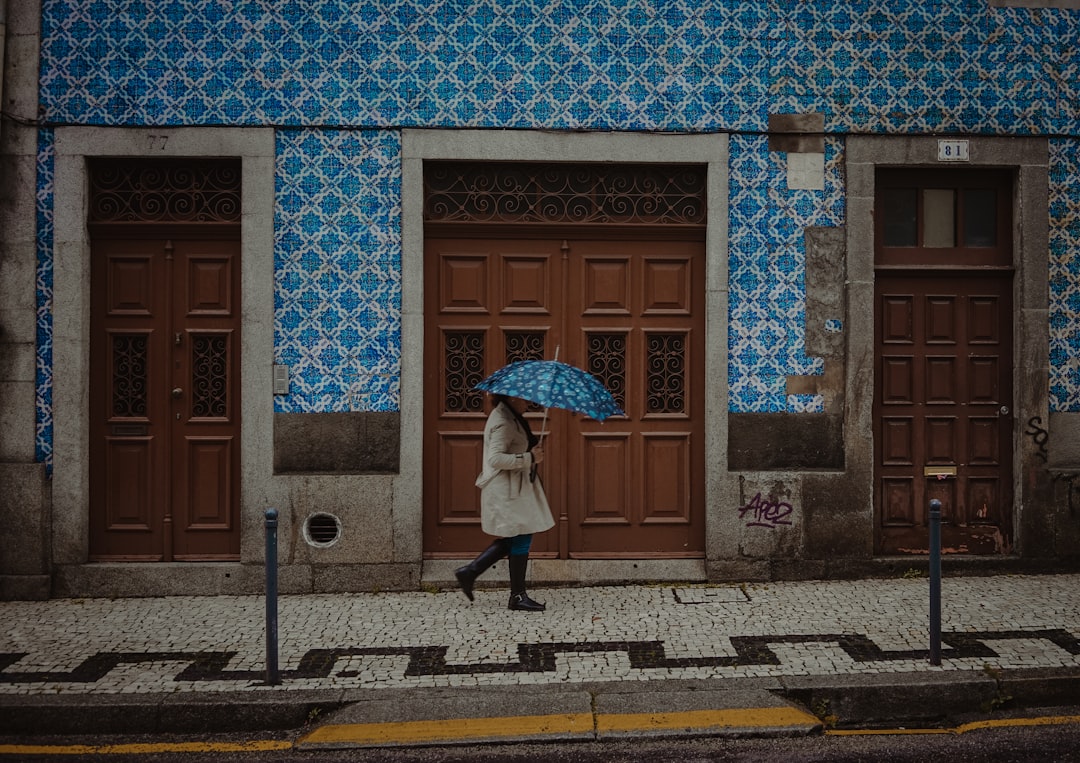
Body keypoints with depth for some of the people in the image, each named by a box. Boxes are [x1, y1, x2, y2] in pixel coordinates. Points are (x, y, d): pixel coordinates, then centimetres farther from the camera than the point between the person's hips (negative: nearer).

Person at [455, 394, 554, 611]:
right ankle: (517, 596, 6)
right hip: (507, 490, -11)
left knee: (512, 540, 13)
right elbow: (495, 458, -26)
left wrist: (532, 446, 10)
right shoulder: (503, 422, -18)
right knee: (520, 539, -4)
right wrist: (529, 458, -25)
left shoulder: (509, 418, 14)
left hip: (513, 488, 11)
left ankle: (469, 572, 18)